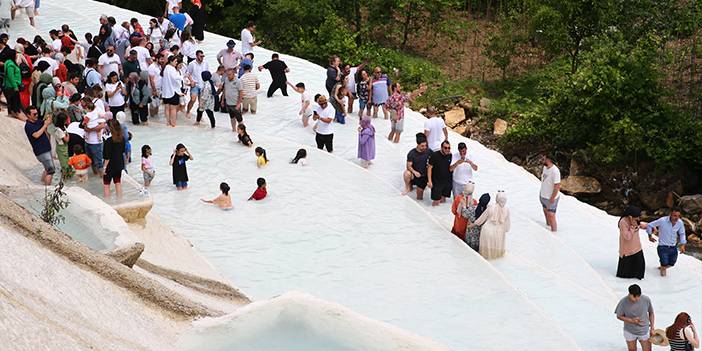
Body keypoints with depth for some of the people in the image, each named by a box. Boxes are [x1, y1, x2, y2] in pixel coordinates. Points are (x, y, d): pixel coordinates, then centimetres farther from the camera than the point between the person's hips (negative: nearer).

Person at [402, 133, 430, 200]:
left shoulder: (428, 151, -10)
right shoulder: (412, 153, -15)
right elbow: (409, 166, -16)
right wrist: (414, 172, -34)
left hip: (424, 176, 1)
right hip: (414, 174, -1)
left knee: (420, 197, 0)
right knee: (406, 173, -36)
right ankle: (408, 187, -5)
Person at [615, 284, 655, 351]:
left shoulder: (646, 300, -18)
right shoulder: (623, 302, -22)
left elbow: (651, 313, -1)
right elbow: (619, 316, -9)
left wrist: (652, 328, -1)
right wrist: (631, 320, -24)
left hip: (644, 331, 1)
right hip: (630, 332, -1)